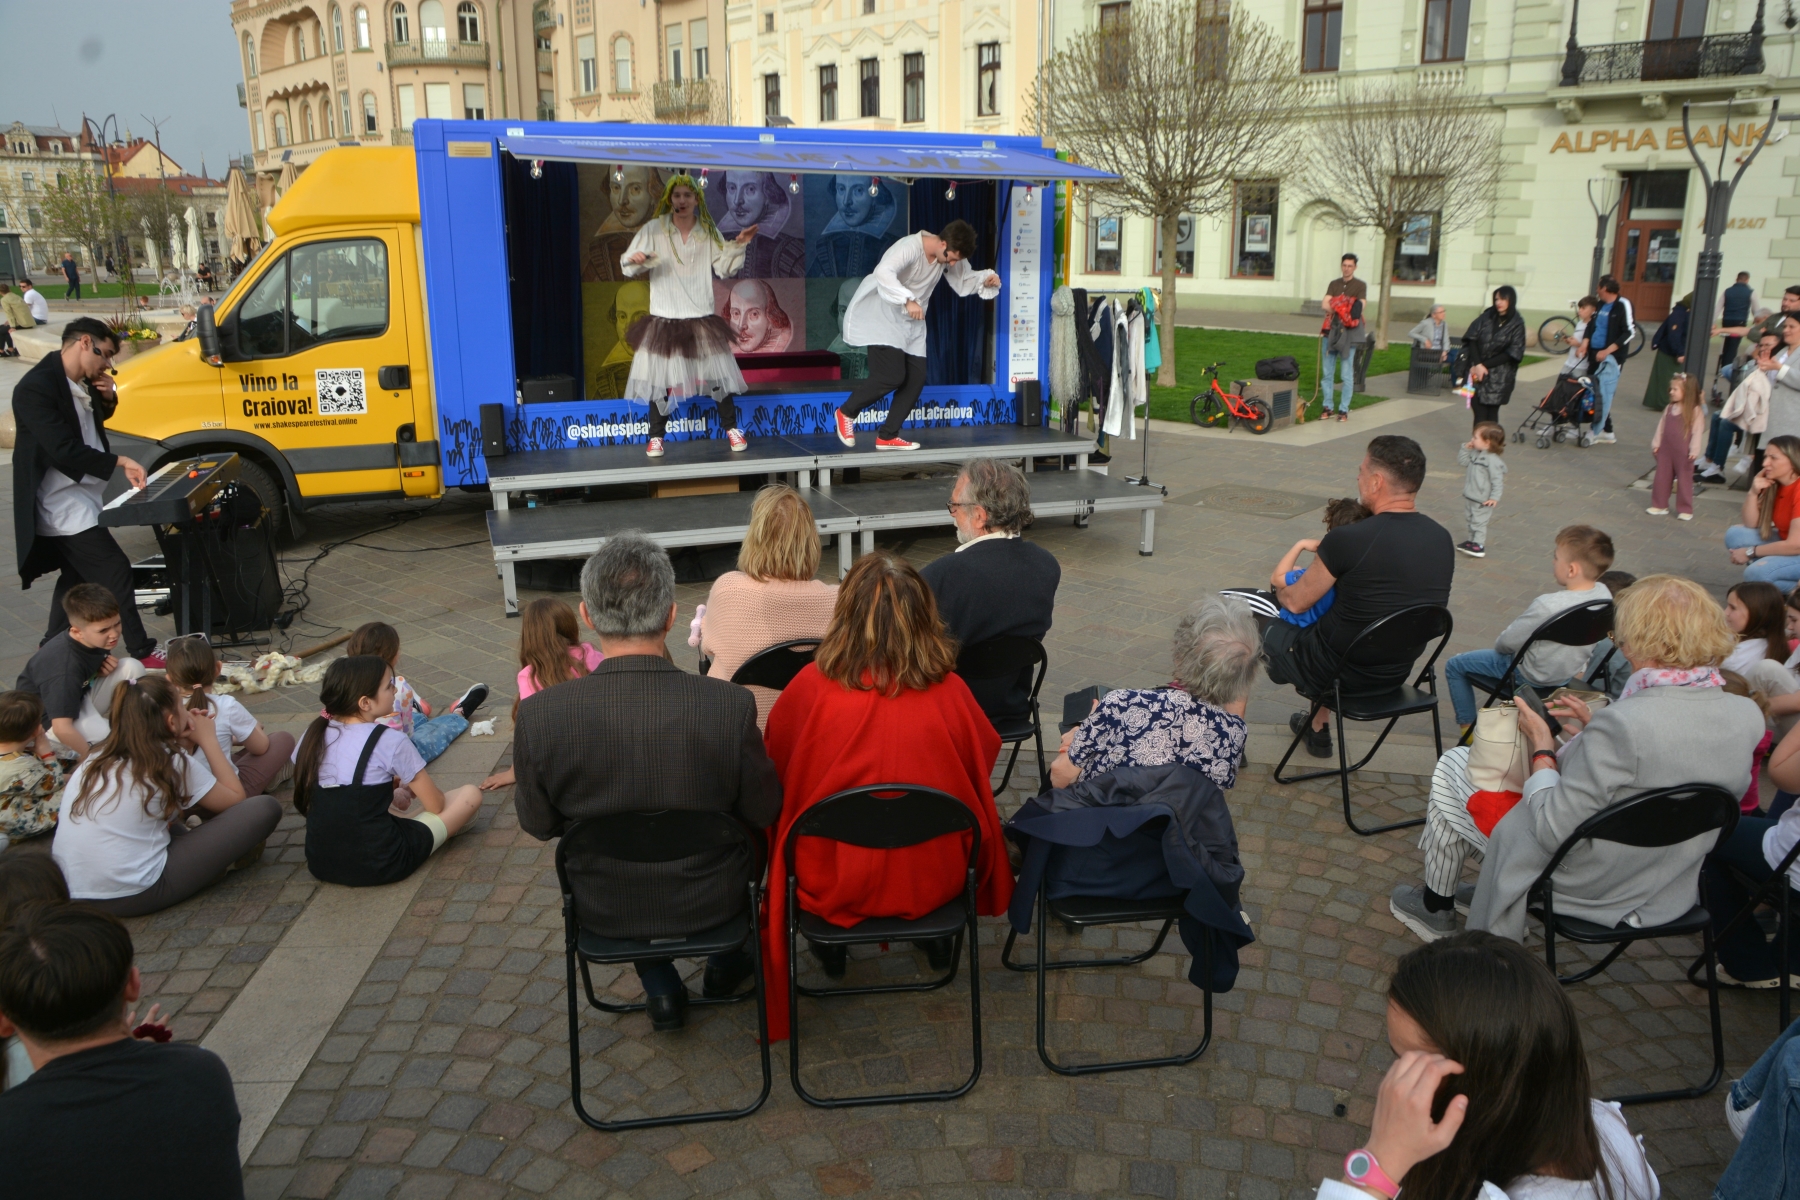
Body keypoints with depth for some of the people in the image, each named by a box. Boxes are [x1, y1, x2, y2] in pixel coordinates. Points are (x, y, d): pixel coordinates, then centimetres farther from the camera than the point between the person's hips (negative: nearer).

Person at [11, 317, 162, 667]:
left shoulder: (82, 384, 6)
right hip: (63, 506, -10)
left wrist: (107, 398, 4)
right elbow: (64, 450, -26)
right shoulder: (36, 388, -21)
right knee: (115, 572, -10)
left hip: (81, 500, 10)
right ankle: (143, 654, -3)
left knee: (76, 576, 19)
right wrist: (120, 462, -24)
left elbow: (93, 421, 25)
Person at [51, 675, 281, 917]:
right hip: (133, 896, -7)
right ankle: (235, 855, 21)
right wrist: (208, 739, 10)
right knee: (265, 808, -5)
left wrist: (185, 744, 15)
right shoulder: (173, 763, -8)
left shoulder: (100, 756, 9)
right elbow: (236, 797, 3)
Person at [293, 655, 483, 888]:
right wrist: (415, 786, 17)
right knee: (471, 794, 4)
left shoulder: (312, 736, 0)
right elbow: (436, 805, -7)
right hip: (379, 867, -6)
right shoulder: (389, 742, -17)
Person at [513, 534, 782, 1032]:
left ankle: (661, 990, 35)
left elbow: (538, 824, -7)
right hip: (711, 903, 0)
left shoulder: (538, 716, -24)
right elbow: (763, 813, -11)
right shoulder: (730, 706, -27)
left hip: (604, 912, 1)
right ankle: (726, 965, 45)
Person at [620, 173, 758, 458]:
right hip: (664, 320, -2)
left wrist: (738, 246, -8)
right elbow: (628, 267, -4)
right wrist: (634, 261, -27)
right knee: (660, 379, -1)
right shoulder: (653, 229, -3)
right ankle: (656, 437, 11)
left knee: (718, 374, 4)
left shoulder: (709, 232, 5)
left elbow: (724, 269, 6)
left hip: (702, 318, 2)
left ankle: (732, 429, 19)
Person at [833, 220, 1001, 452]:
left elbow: (964, 281, 11)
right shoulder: (910, 248, -26)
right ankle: (846, 412, 6)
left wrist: (986, 280, -9)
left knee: (915, 379, 1)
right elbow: (883, 273, -41)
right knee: (891, 376, -17)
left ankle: (887, 436, 12)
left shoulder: (949, 256, -2)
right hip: (882, 317, -8)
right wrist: (908, 300, -51)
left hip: (911, 324, 8)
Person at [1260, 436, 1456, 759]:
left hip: (1339, 674, -6)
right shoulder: (1442, 539, -6)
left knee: (1259, 628, 19)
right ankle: (1318, 729, 38)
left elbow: (1296, 602, -12)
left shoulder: (1347, 540, -26)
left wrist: (1279, 587, 12)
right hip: (1397, 674, 6)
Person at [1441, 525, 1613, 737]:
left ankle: (1468, 727, 15)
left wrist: (1499, 642, 0)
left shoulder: (1547, 606, -36)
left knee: (1455, 665, 9)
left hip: (1533, 676, -7)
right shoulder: (1603, 594, -16)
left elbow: (1506, 642, -22)